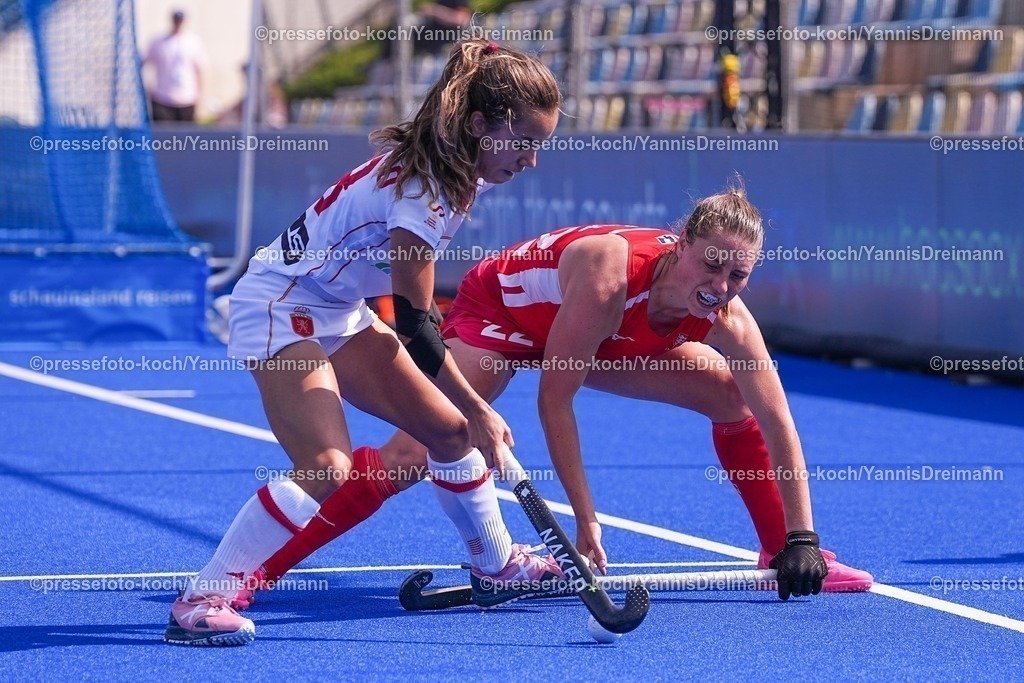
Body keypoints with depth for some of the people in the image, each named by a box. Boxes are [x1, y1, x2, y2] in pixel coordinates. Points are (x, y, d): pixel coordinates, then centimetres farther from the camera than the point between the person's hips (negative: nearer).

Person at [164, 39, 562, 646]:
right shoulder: (422, 186, -28)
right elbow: (414, 324, -24)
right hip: (279, 306, -10)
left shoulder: (465, 173, -1)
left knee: (448, 429, 11)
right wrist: (480, 411, -18)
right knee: (330, 468, -26)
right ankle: (200, 602, -24)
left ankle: (497, 561, 33)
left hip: (338, 312, 10)